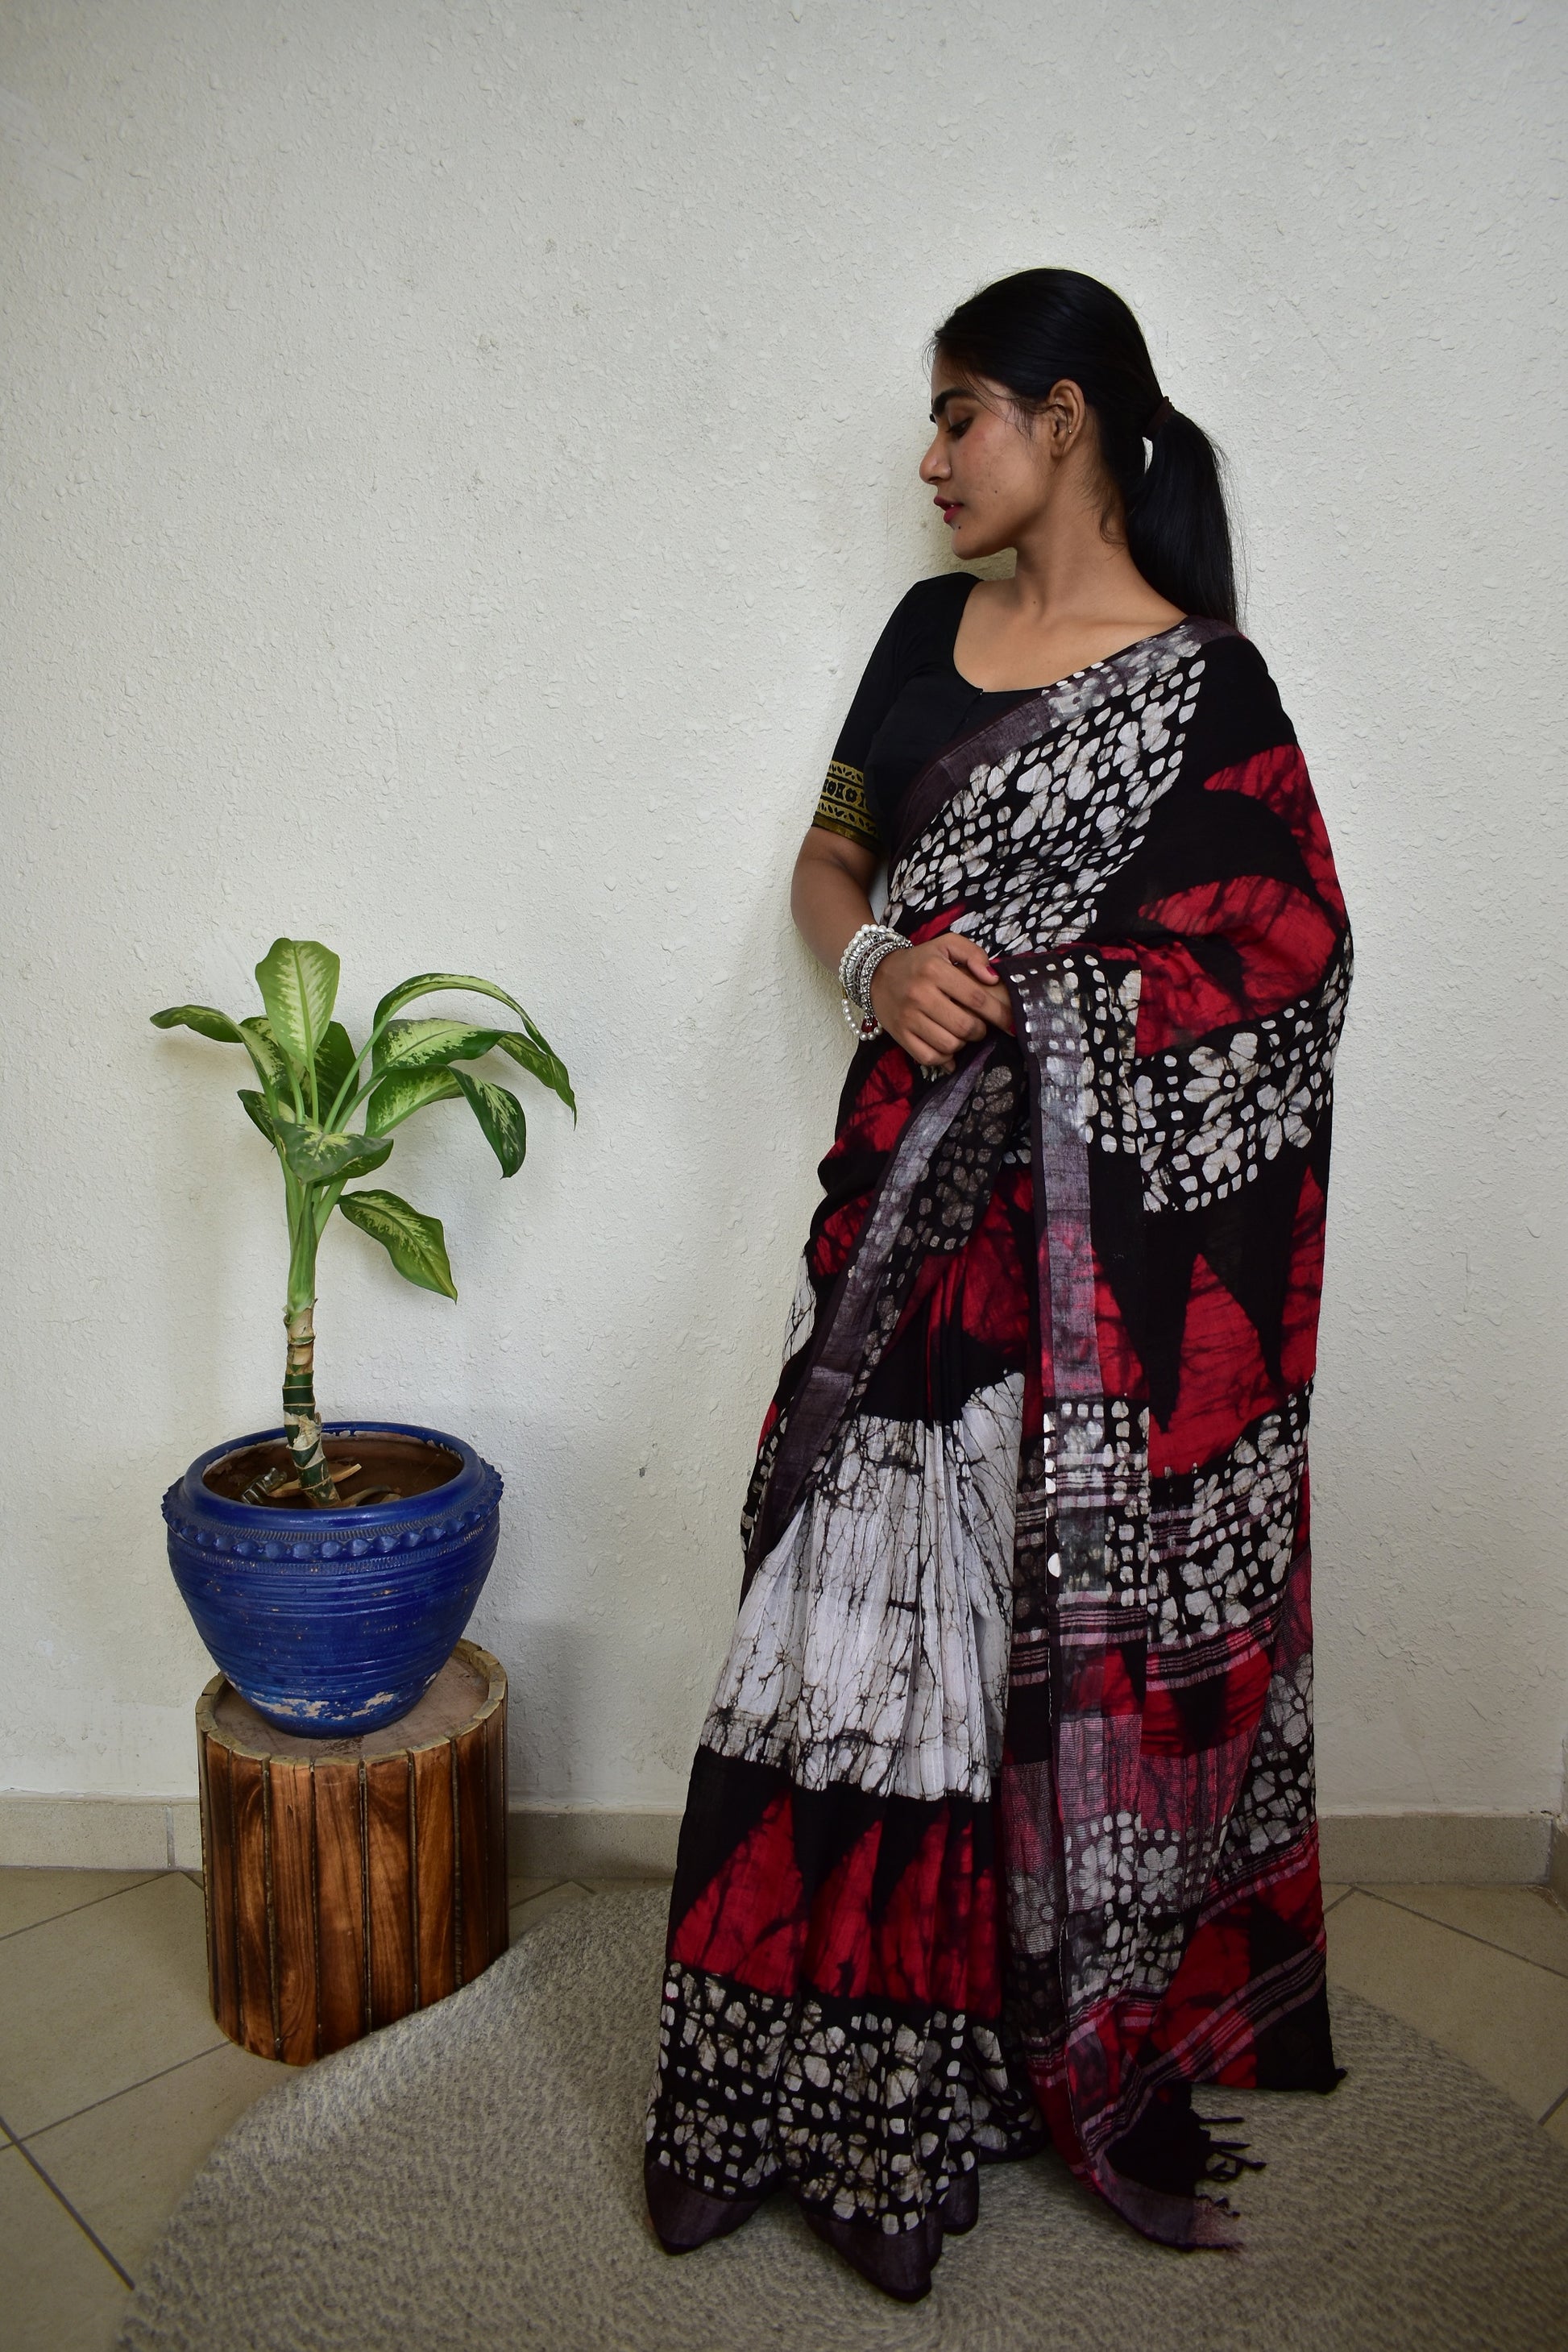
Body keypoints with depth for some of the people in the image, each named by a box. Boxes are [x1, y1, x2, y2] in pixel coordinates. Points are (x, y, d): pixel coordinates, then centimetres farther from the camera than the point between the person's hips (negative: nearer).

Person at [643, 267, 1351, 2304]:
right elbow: (827, 858, 16)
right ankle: (842, 2069, 25)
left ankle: (1091, 2044, 30)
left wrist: (1023, 985, -11)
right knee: (877, 1613, 7)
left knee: (1079, 1624, 6)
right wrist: (880, 964, -6)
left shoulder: (1204, 684, -5)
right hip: (916, 1195, 5)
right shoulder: (929, 630, 12)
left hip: (1105, 1223, -4)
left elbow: (1294, 969, -6)